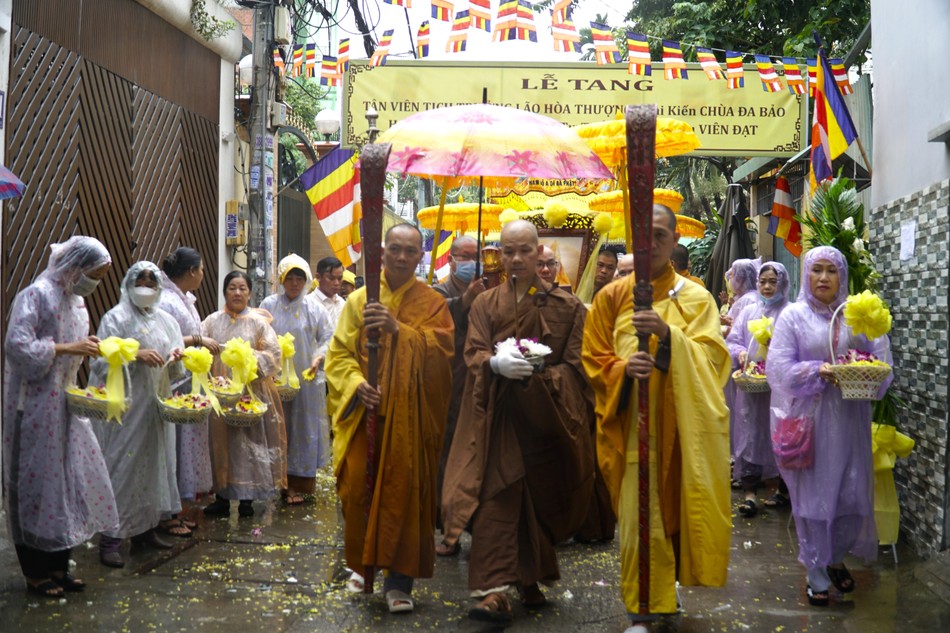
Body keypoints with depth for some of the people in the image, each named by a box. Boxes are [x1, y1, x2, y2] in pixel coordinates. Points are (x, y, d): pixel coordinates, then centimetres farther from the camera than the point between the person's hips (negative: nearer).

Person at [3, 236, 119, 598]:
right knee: (38, 483, 1)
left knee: (68, 480, 10)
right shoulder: (36, 295, -14)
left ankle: (58, 566, 21)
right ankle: (36, 572, 13)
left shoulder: (76, 301, 12)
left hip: (66, 403, 8)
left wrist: (88, 349, 1)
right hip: (36, 405, -8)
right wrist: (68, 348, -21)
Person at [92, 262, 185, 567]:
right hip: (125, 404, -6)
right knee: (122, 466, -6)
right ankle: (111, 538, -1)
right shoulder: (115, 318, -3)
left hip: (156, 404, 6)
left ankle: (145, 527, 23)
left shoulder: (165, 320, 14)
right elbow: (103, 361, -11)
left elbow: (175, 366, 15)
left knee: (154, 463, 10)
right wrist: (136, 355, -23)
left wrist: (177, 356, -7)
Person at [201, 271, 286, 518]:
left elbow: (274, 354, -3)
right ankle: (222, 497, 16)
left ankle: (247, 498, 11)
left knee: (249, 441, 0)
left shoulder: (258, 321, 3)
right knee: (220, 440, 5)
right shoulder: (212, 321, 8)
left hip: (251, 392, -2)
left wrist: (250, 357, -17)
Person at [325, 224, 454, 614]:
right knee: (359, 488, 2)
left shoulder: (432, 303, 4)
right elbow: (339, 352, 4)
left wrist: (398, 328, -25)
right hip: (364, 412, 2)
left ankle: (399, 580, 7)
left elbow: (442, 348, -12)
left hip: (411, 416, -1)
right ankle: (364, 563, 25)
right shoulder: (358, 300, 8)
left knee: (404, 492, -2)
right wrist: (356, 383, -16)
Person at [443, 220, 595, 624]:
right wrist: (496, 364, -23)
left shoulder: (566, 306, 4)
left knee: (540, 500, 8)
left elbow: (575, 366, 0)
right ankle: (495, 590, -12)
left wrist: (540, 375, -19)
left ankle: (530, 580, 27)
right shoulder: (485, 303, 8)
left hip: (545, 418, 0)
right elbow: (473, 355, -1)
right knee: (497, 498, -10)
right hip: (499, 419, 0)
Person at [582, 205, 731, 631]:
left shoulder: (696, 298, 3)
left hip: (681, 424, 1)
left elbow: (712, 358, -7)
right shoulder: (611, 297, 4)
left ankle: (665, 591, 31)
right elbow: (594, 361, 4)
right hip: (631, 424, -1)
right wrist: (623, 367, -18)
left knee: (675, 507, 8)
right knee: (639, 516, -3)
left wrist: (668, 335, -24)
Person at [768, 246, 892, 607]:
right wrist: (819, 371, -20)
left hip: (849, 418, 3)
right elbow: (780, 367, -8)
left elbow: (881, 359, 3)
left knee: (850, 491, 7)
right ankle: (815, 570, 15)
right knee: (813, 492, 3)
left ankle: (836, 558, 29)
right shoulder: (794, 316, -1)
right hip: (809, 418, -2)